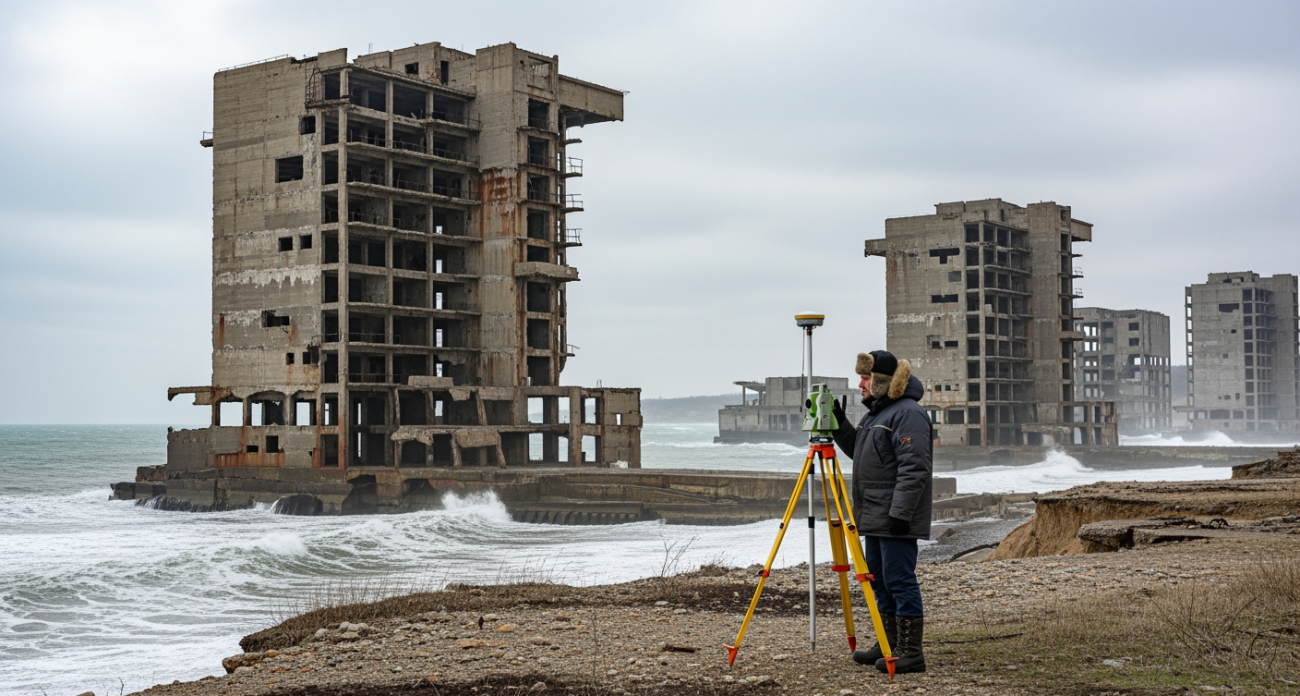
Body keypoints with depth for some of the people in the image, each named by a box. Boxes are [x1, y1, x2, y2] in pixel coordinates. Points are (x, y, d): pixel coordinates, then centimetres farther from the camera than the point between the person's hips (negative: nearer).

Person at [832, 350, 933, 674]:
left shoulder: (908, 414, -15)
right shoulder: (876, 412, 18)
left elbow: (914, 469, -21)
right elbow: (858, 451, 28)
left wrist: (900, 512, -25)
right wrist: (840, 426, 13)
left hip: (896, 517, -11)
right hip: (874, 515, 11)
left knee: (900, 581, -8)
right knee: (880, 581, 15)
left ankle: (911, 653, -3)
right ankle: (888, 645, 24)